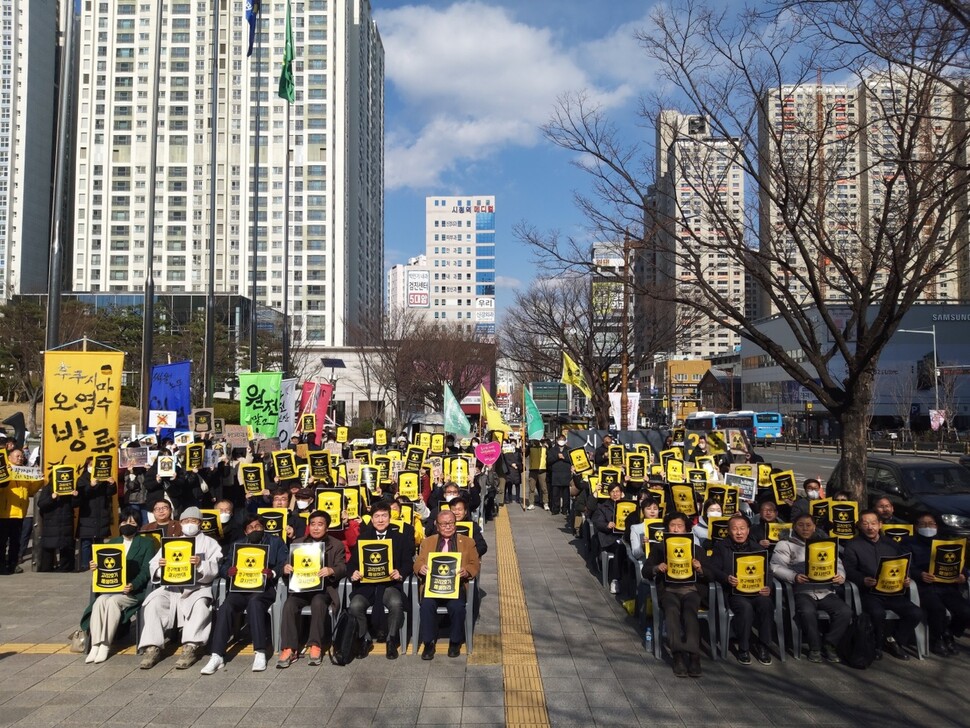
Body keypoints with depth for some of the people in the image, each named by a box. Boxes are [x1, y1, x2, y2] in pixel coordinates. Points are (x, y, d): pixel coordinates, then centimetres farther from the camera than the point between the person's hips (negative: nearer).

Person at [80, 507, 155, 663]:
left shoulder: (147, 543, 10)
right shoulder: (112, 543, 24)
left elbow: (146, 570, -2)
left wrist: (133, 585, -19)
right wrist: (95, 567, -6)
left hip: (135, 590, -4)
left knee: (113, 601, -31)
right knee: (99, 601, -28)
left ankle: (105, 645, -26)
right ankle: (95, 646, -29)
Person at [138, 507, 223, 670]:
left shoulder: (210, 543, 14)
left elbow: (214, 570, -2)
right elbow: (153, 565, 13)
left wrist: (200, 564, -25)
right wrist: (160, 565, -12)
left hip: (198, 588, -3)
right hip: (172, 588, 3)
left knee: (200, 605, -35)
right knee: (153, 602, -25)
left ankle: (190, 647, -35)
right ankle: (153, 647, -23)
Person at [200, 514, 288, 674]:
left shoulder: (275, 541, 16)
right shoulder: (238, 544, 26)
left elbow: (284, 564, 2)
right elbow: (223, 567, 14)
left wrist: (272, 573, -20)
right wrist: (229, 571, -11)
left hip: (265, 587, -3)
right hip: (241, 587, 3)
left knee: (254, 602, -36)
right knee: (226, 606, -28)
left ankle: (260, 653, -35)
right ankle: (217, 656, -29)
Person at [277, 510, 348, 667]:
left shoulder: (336, 545, 9)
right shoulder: (297, 543, 16)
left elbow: (342, 568, -2)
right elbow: (290, 564, 12)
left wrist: (331, 570, -25)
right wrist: (286, 568, -13)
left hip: (323, 588, -2)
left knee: (318, 603, -35)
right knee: (289, 605, -28)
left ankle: (315, 646, -24)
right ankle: (289, 648, -24)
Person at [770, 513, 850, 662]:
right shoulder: (786, 544, 9)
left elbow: (838, 564, 15)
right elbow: (776, 566, -3)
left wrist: (840, 577, -8)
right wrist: (794, 576, -20)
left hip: (826, 591, 4)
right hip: (802, 592, -3)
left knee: (845, 612, -22)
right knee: (808, 612, -33)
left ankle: (829, 645, -2)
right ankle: (815, 647, -9)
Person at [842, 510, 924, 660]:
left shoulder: (891, 544, 19)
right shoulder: (852, 545, 6)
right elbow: (848, 569, -2)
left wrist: (905, 579, -3)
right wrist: (863, 580, -21)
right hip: (869, 593, -4)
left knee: (916, 614, -18)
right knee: (878, 613, -34)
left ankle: (893, 641, 7)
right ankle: (877, 645, -4)